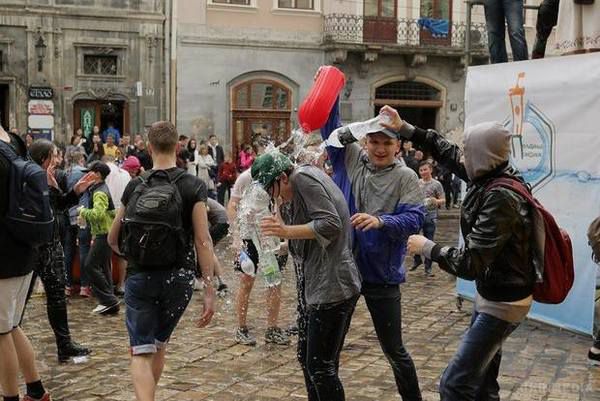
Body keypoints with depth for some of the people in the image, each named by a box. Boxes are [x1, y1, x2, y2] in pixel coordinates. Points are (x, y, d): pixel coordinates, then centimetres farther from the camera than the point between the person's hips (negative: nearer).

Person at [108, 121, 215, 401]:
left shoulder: (135, 186, 0)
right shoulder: (193, 186, -4)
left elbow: (113, 239, 8)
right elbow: (202, 240, -10)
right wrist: (209, 291, -8)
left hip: (140, 276, -1)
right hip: (178, 277, 1)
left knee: (141, 352, -1)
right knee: (160, 343, 21)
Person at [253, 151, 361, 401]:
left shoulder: (303, 178, -12)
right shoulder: (304, 182, 17)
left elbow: (331, 224, -23)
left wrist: (288, 231, -23)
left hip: (332, 287, -11)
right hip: (316, 286, 11)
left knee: (320, 366, -5)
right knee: (307, 359, 19)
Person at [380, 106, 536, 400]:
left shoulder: (501, 199, -28)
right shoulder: (492, 177, -2)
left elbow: (469, 264, -29)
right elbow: (447, 152, 14)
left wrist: (427, 248, -15)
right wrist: (405, 129, 12)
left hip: (503, 302, -10)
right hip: (492, 293, 10)